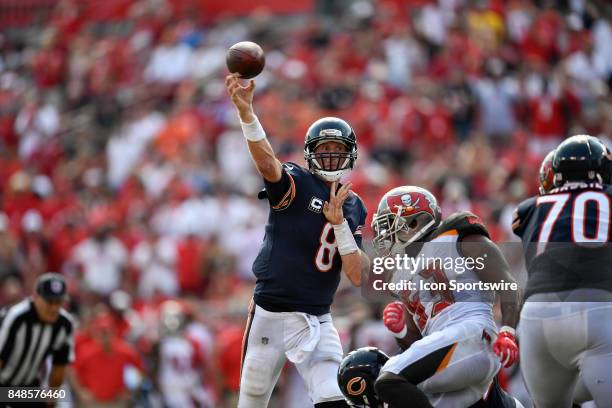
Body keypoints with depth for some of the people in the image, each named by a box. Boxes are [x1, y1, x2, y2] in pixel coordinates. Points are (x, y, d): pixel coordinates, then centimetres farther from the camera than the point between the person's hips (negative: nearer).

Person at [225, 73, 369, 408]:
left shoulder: (354, 208, 9)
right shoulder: (295, 183, -5)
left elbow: (358, 276, 1)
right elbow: (267, 161, -28)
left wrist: (338, 220, -11)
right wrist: (246, 112, -46)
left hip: (317, 322, 3)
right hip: (270, 315, -3)